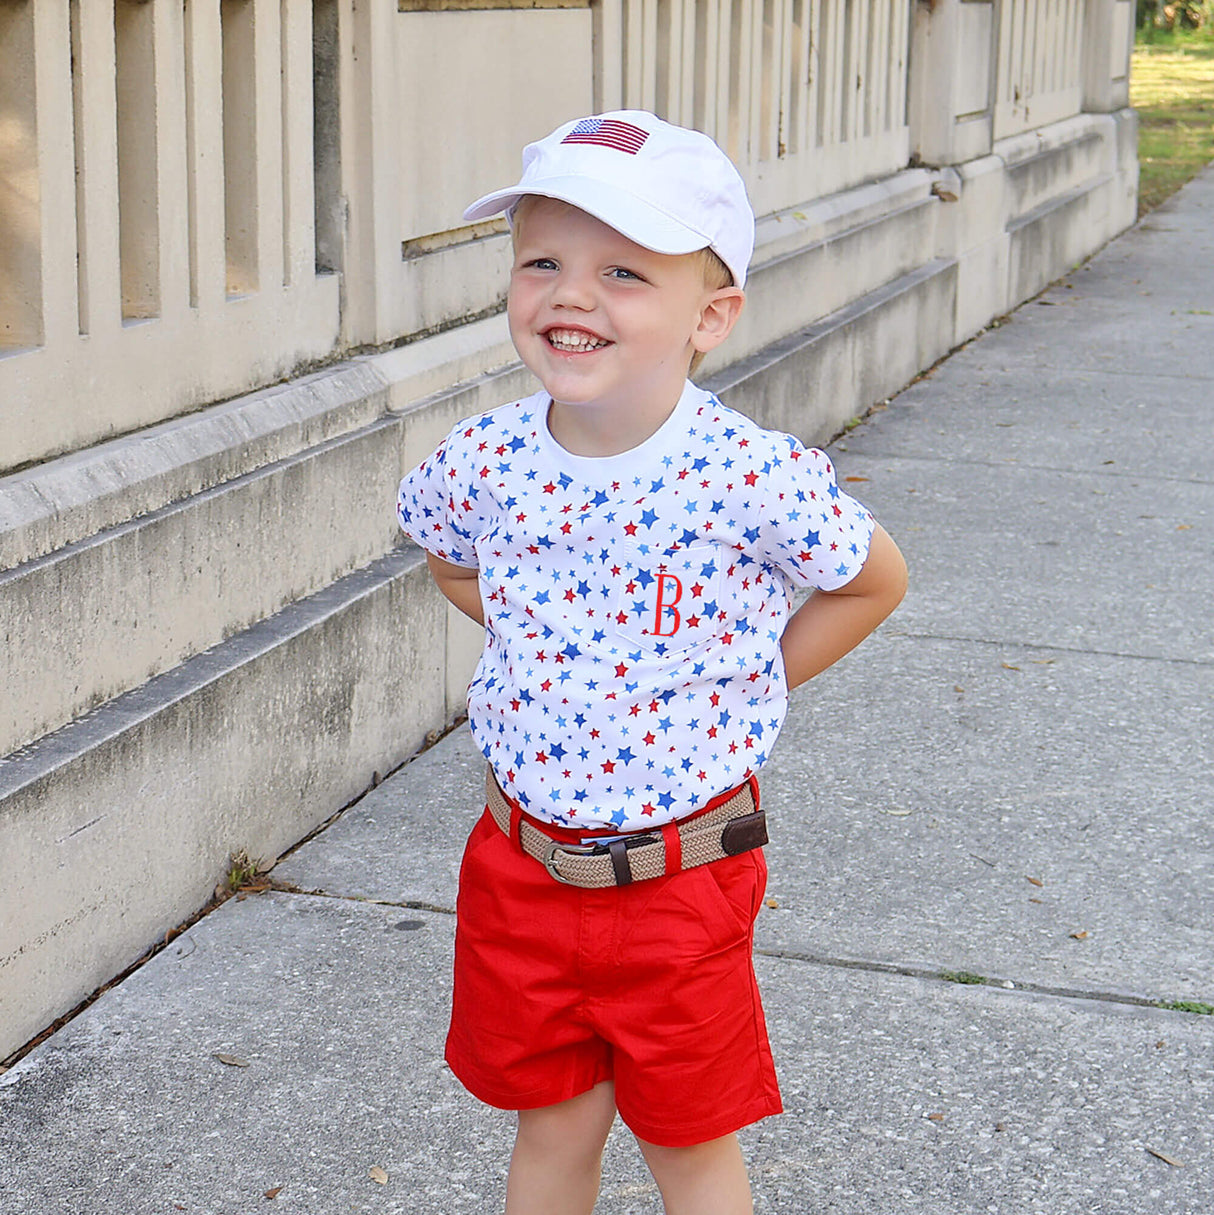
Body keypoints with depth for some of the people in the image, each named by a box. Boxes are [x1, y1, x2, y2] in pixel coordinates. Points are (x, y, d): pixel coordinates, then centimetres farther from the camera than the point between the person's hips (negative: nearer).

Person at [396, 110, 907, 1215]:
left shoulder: (755, 479, -20)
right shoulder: (484, 463, -9)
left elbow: (873, 584, -1)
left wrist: (742, 691, -5)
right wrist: (554, 662, 4)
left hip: (681, 876, -3)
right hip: (523, 862, 3)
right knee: (553, 1127, 19)